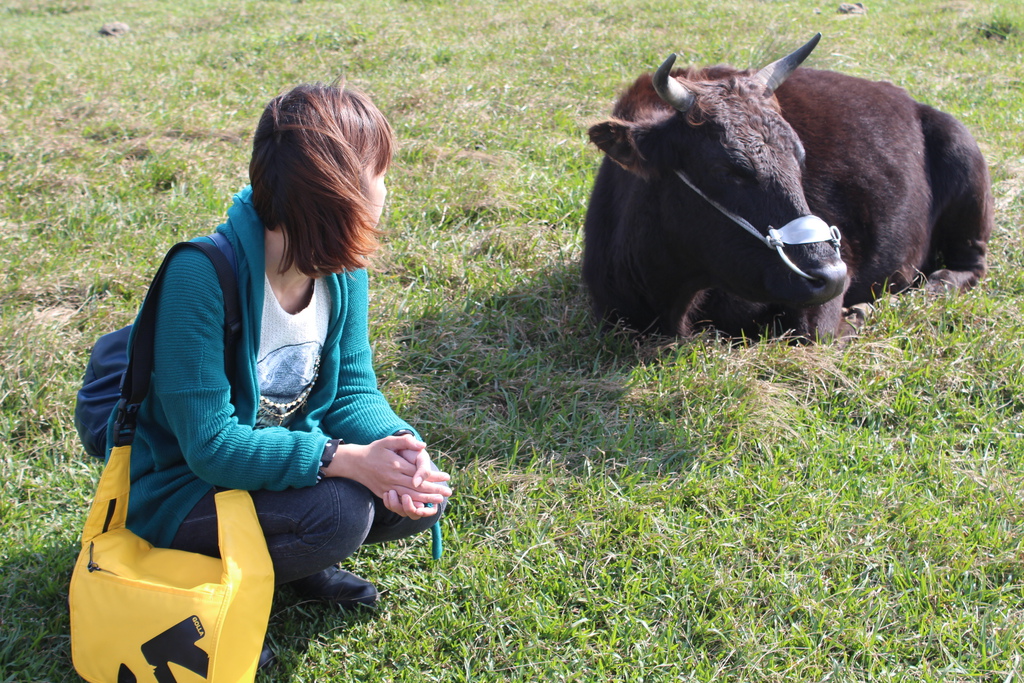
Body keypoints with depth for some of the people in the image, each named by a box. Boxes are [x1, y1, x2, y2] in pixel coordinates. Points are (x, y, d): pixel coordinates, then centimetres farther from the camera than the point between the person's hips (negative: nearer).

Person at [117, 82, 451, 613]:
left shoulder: (343, 269, -8)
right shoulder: (202, 275, -31)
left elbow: (353, 389, -3)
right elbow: (209, 444, -30)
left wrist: (398, 442, -25)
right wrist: (346, 459, -36)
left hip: (282, 458, 7)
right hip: (178, 486, -6)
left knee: (419, 496, -11)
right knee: (336, 509, -30)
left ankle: (297, 560, 12)